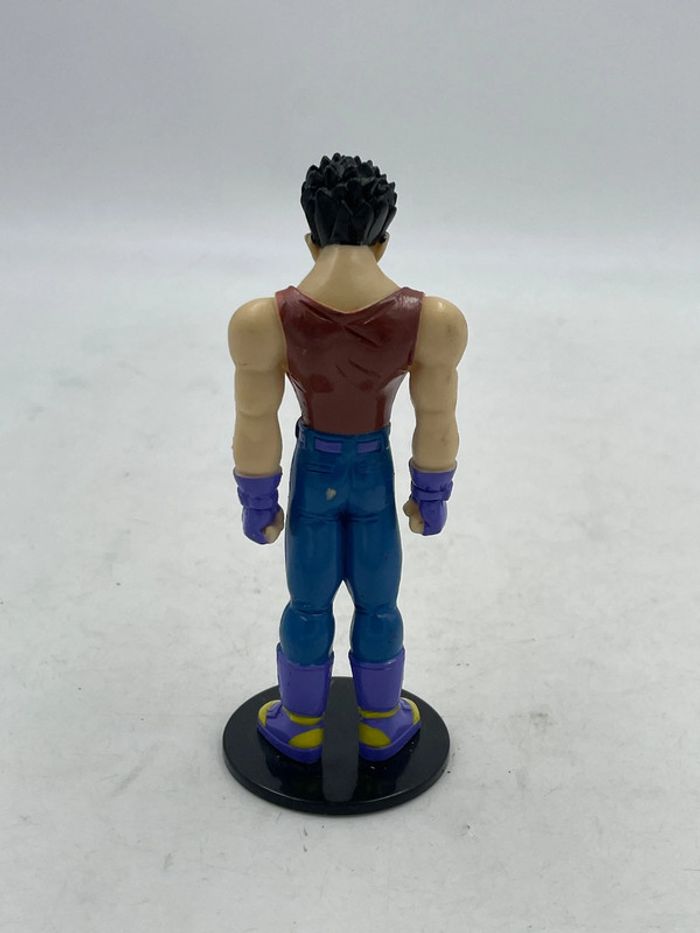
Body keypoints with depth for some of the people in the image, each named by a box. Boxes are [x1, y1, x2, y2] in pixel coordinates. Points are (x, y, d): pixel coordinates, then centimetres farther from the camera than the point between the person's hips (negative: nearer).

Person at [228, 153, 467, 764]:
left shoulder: (261, 323, -25)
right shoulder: (434, 320, -24)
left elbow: (255, 427, -14)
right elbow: (437, 423, -12)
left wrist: (257, 506, 2)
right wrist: (432, 499, 4)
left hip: (312, 479, 0)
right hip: (376, 480, 0)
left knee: (308, 607, 23)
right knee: (378, 606, 24)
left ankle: (301, 726, 44)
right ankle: (380, 725, 45)